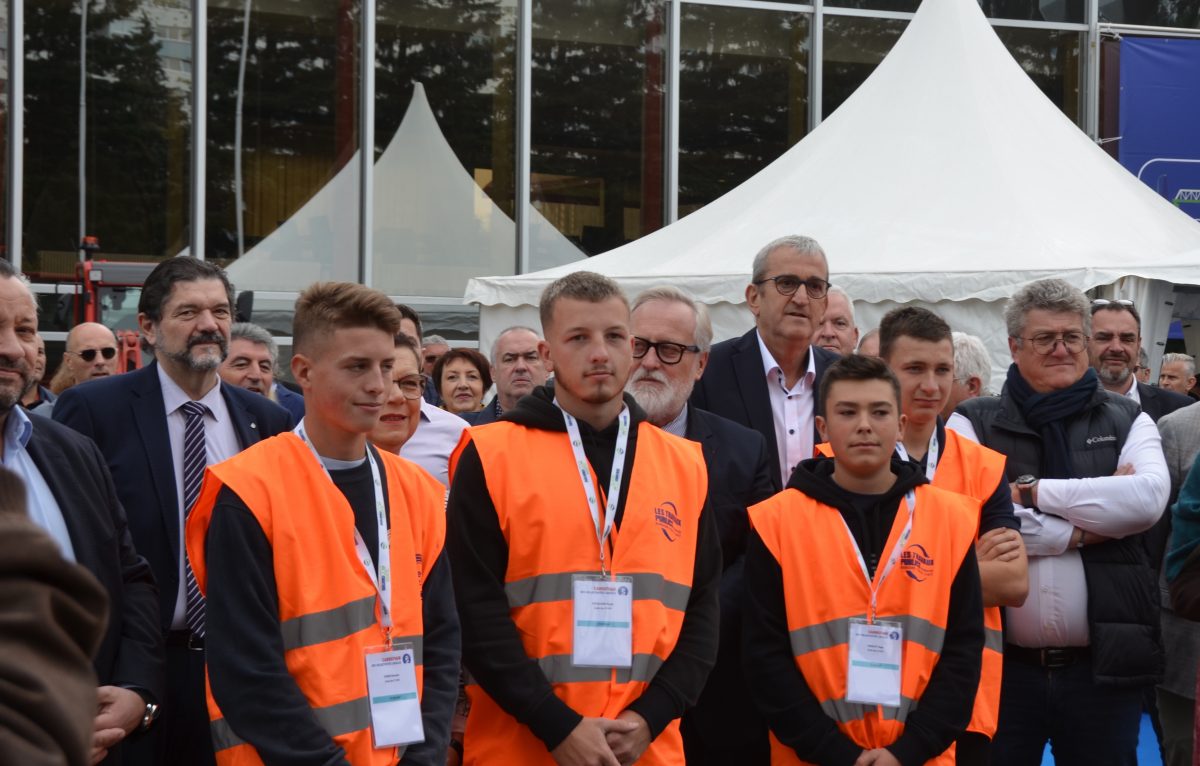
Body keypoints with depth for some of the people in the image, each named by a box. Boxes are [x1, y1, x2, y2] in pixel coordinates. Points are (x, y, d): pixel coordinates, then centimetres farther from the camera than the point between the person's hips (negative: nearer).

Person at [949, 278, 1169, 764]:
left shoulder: (1127, 421, 8)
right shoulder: (973, 423, 4)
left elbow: (1149, 498, -12)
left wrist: (1031, 490, -12)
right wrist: (1085, 528, -11)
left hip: (1105, 665, 1)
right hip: (1001, 664, -1)